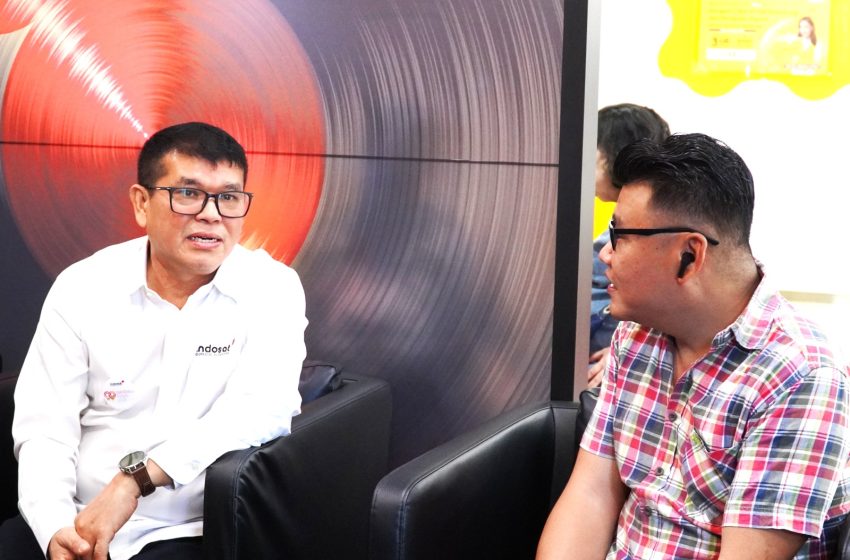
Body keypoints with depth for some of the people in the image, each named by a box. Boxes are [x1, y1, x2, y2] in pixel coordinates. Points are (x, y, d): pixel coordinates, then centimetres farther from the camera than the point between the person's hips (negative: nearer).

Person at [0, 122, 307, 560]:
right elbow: (44, 427, -1)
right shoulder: (81, 288, 2)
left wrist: (135, 477, -25)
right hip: (75, 521, 2)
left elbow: (264, 409, -17)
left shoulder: (272, 290, -3)